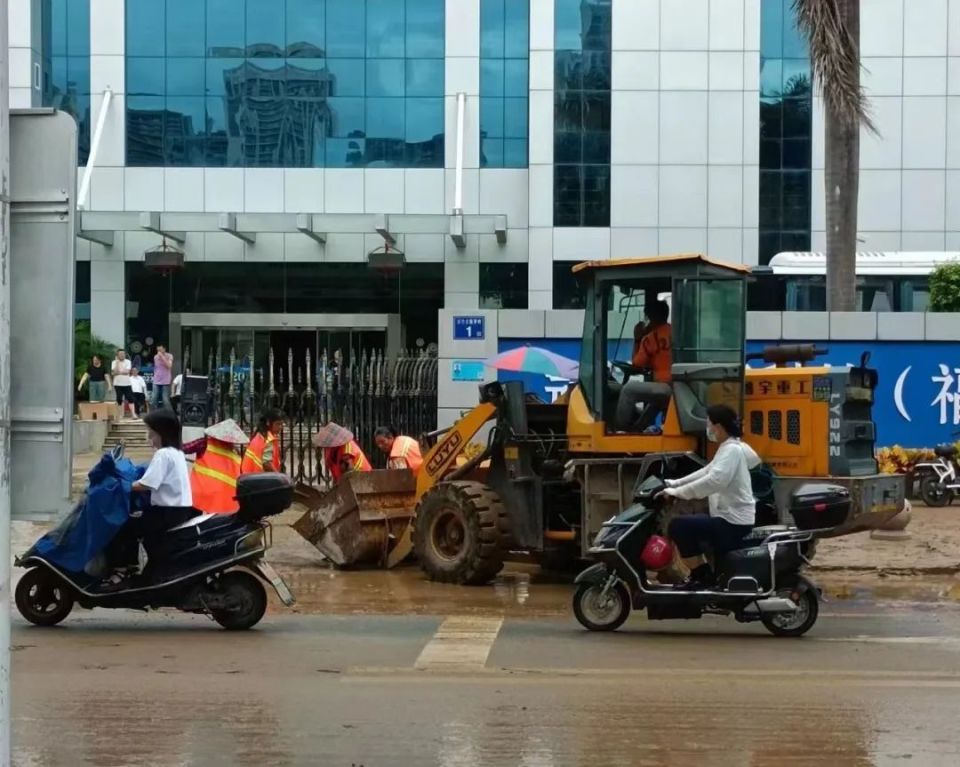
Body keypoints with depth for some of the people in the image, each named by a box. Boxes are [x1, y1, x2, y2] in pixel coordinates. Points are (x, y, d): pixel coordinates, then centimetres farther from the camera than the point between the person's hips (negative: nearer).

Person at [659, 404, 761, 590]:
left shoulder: (732, 450, -18)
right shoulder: (728, 449, 15)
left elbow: (713, 481, -31)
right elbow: (706, 472, 23)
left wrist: (678, 492, -26)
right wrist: (676, 483, 15)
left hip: (733, 523, -11)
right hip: (730, 519, 11)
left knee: (678, 527, -18)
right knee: (687, 526, 23)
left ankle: (702, 576, -9)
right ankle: (702, 574, 22)